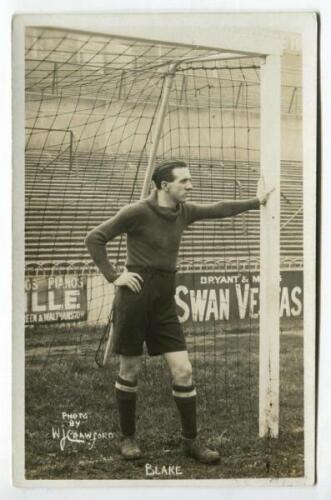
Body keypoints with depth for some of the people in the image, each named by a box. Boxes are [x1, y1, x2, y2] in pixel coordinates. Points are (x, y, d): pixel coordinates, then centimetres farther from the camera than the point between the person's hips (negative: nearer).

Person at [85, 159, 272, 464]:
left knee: (183, 370, 0)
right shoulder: (137, 212, -10)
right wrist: (113, 276, -10)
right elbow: (94, 239, -7)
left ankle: (191, 440, 11)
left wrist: (256, 202, 28)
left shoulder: (184, 211, 7)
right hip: (135, 298, -5)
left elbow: (219, 210, 24)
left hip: (165, 301, 5)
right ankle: (128, 437, 23)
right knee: (130, 371, 6)